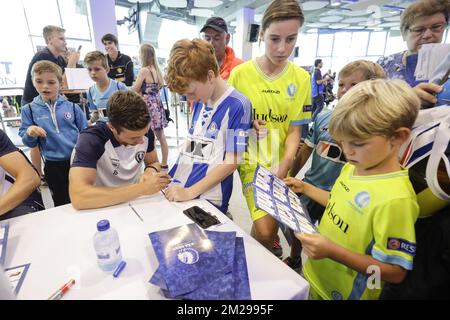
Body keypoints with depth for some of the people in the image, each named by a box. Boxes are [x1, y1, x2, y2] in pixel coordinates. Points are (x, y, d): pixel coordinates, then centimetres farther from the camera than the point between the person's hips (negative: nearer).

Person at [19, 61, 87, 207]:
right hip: (53, 165, 1)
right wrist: (30, 134, -19)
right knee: (61, 203, 16)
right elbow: (28, 142, 3)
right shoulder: (29, 110, 0)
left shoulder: (72, 107, -1)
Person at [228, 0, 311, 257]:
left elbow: (294, 130, -2)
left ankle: (269, 244, 50)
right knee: (265, 230, -10)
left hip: (281, 163, 2)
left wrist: (282, 169, -14)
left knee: (271, 223, 13)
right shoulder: (240, 74, -6)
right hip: (252, 161, -2)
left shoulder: (301, 78, -2)